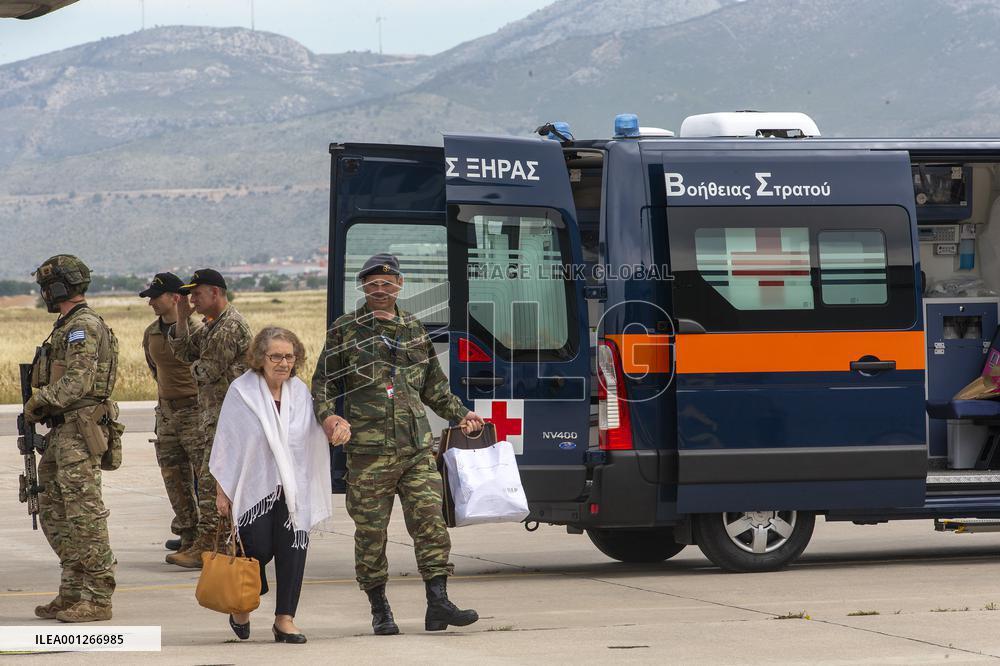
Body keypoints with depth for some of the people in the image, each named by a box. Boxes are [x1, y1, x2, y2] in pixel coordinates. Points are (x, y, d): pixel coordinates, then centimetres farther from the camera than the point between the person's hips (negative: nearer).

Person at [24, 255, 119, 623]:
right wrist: (40, 407, 11)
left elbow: (78, 381, -22)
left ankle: (98, 598, -7)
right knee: (53, 510, 13)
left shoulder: (84, 326, -14)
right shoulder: (69, 325, 18)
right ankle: (72, 591, 18)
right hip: (63, 431, 11)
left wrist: (39, 401, -11)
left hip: (80, 430, -11)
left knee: (85, 513, -9)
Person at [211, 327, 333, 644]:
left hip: (293, 487, 4)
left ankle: (285, 618, 6)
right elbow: (225, 443, -2)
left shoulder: (300, 392, 8)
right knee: (258, 549, -7)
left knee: (292, 550, -2)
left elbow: (315, 436, 19)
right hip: (254, 484, -4)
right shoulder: (242, 391, -5)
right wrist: (221, 490, -2)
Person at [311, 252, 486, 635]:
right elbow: (322, 383, 6)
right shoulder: (346, 331, 6)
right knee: (371, 532, 1)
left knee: (430, 519, -7)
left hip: (417, 447, 3)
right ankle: (379, 610, 12)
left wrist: (461, 415, 18)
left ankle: (438, 603, -8)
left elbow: (434, 385, 27)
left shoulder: (414, 329, 17)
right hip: (368, 451, -3)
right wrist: (328, 417, -12)